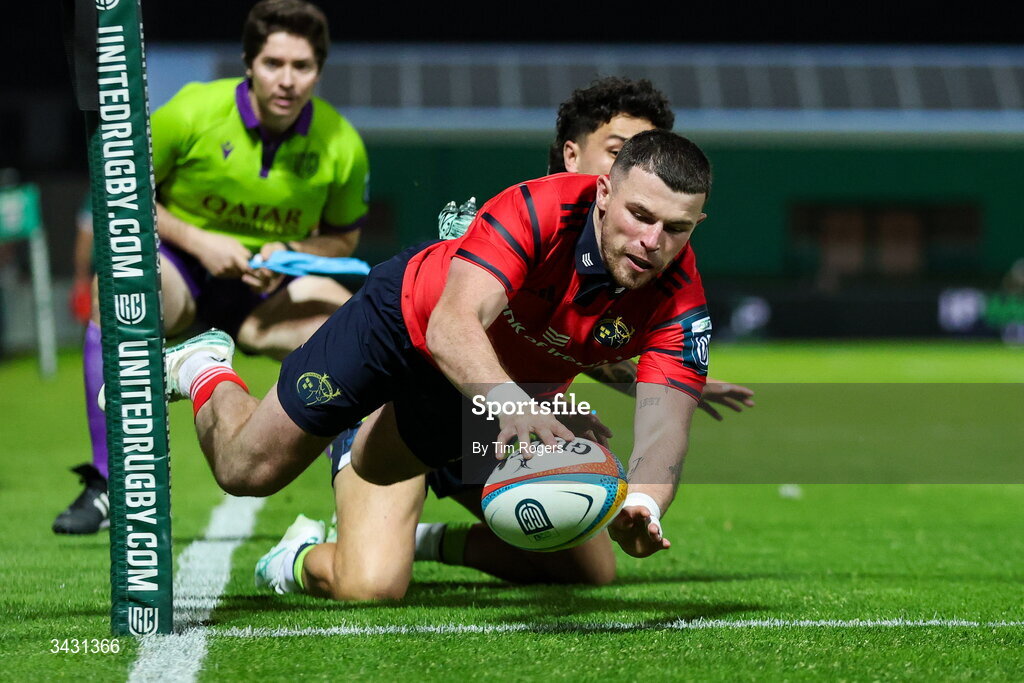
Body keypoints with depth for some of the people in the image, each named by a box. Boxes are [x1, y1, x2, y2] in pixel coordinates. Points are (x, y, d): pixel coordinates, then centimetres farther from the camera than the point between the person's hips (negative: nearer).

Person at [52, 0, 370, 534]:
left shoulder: (340, 146, -8)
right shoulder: (193, 113, -15)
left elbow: (343, 238, 8)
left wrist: (288, 251, -14)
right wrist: (198, 241, -17)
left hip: (270, 290, 2)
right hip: (179, 268, -2)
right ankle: (108, 485, -30)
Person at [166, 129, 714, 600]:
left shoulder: (677, 301, -31)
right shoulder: (538, 208, -40)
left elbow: (664, 427, -39)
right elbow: (452, 327, -52)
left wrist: (643, 505, -62)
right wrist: (509, 404, -72)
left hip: (516, 390, 4)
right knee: (246, 470, 7)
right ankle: (205, 371, 43)